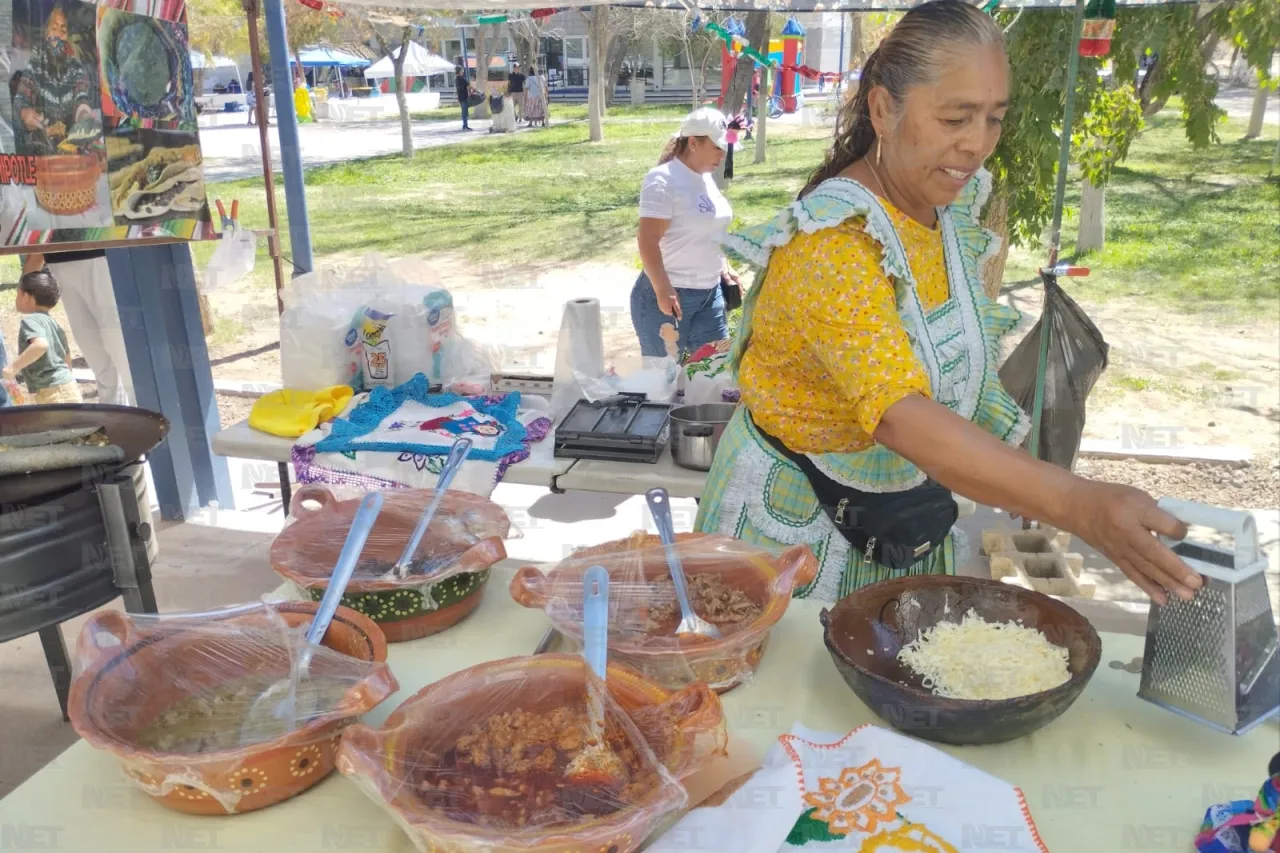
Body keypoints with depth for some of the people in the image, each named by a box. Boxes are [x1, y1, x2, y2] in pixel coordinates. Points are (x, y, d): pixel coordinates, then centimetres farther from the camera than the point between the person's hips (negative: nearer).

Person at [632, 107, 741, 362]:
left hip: (709, 292, 9)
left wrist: (724, 267, 16)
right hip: (669, 295, -8)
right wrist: (662, 290, -26)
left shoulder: (706, 177, 10)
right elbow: (647, 241, -21)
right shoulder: (663, 180, -16)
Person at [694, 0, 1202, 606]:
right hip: (803, 527, -7)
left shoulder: (957, 205, -3)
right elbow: (900, 416, -41)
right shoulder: (831, 241, -29)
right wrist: (1078, 506, -49)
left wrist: (1017, 470, 4)